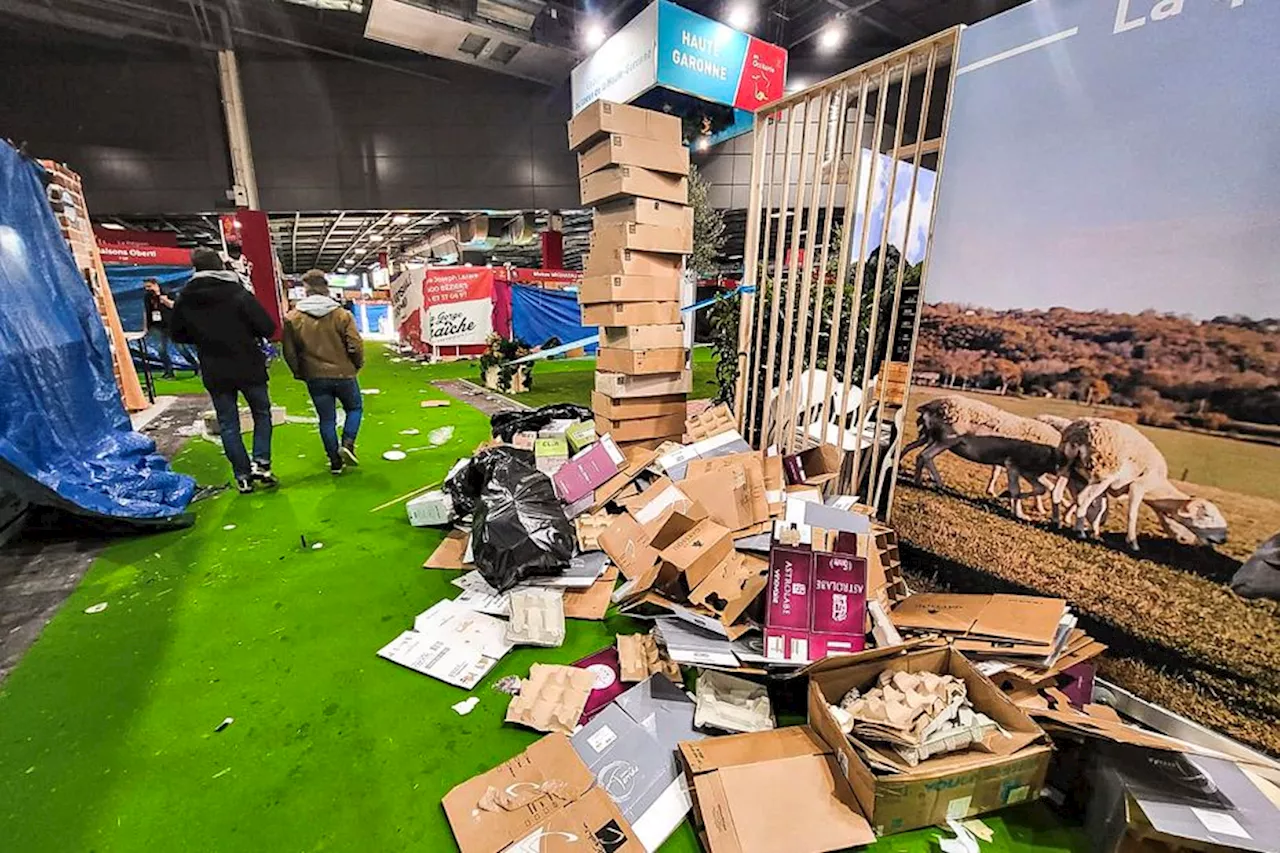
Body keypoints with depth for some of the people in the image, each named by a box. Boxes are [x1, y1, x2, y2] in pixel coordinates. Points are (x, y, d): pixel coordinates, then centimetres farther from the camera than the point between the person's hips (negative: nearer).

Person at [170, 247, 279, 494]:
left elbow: (177, 335, 10)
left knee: (228, 424, 10)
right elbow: (268, 328, -14)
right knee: (262, 413, 16)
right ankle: (260, 463, 1)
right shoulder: (239, 294, -12)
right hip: (249, 368, -2)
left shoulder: (184, 300, 0)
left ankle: (243, 476, 12)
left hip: (215, 374, 3)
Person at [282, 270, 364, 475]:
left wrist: (299, 373, 16)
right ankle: (348, 444, 0)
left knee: (326, 419, 10)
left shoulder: (293, 318, -4)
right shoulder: (342, 314, -9)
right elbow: (355, 344, -10)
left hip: (315, 377, 2)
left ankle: (335, 462, 16)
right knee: (354, 408, 20)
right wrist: (358, 365, 9)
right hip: (343, 373, -2)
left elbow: (290, 352, 0)